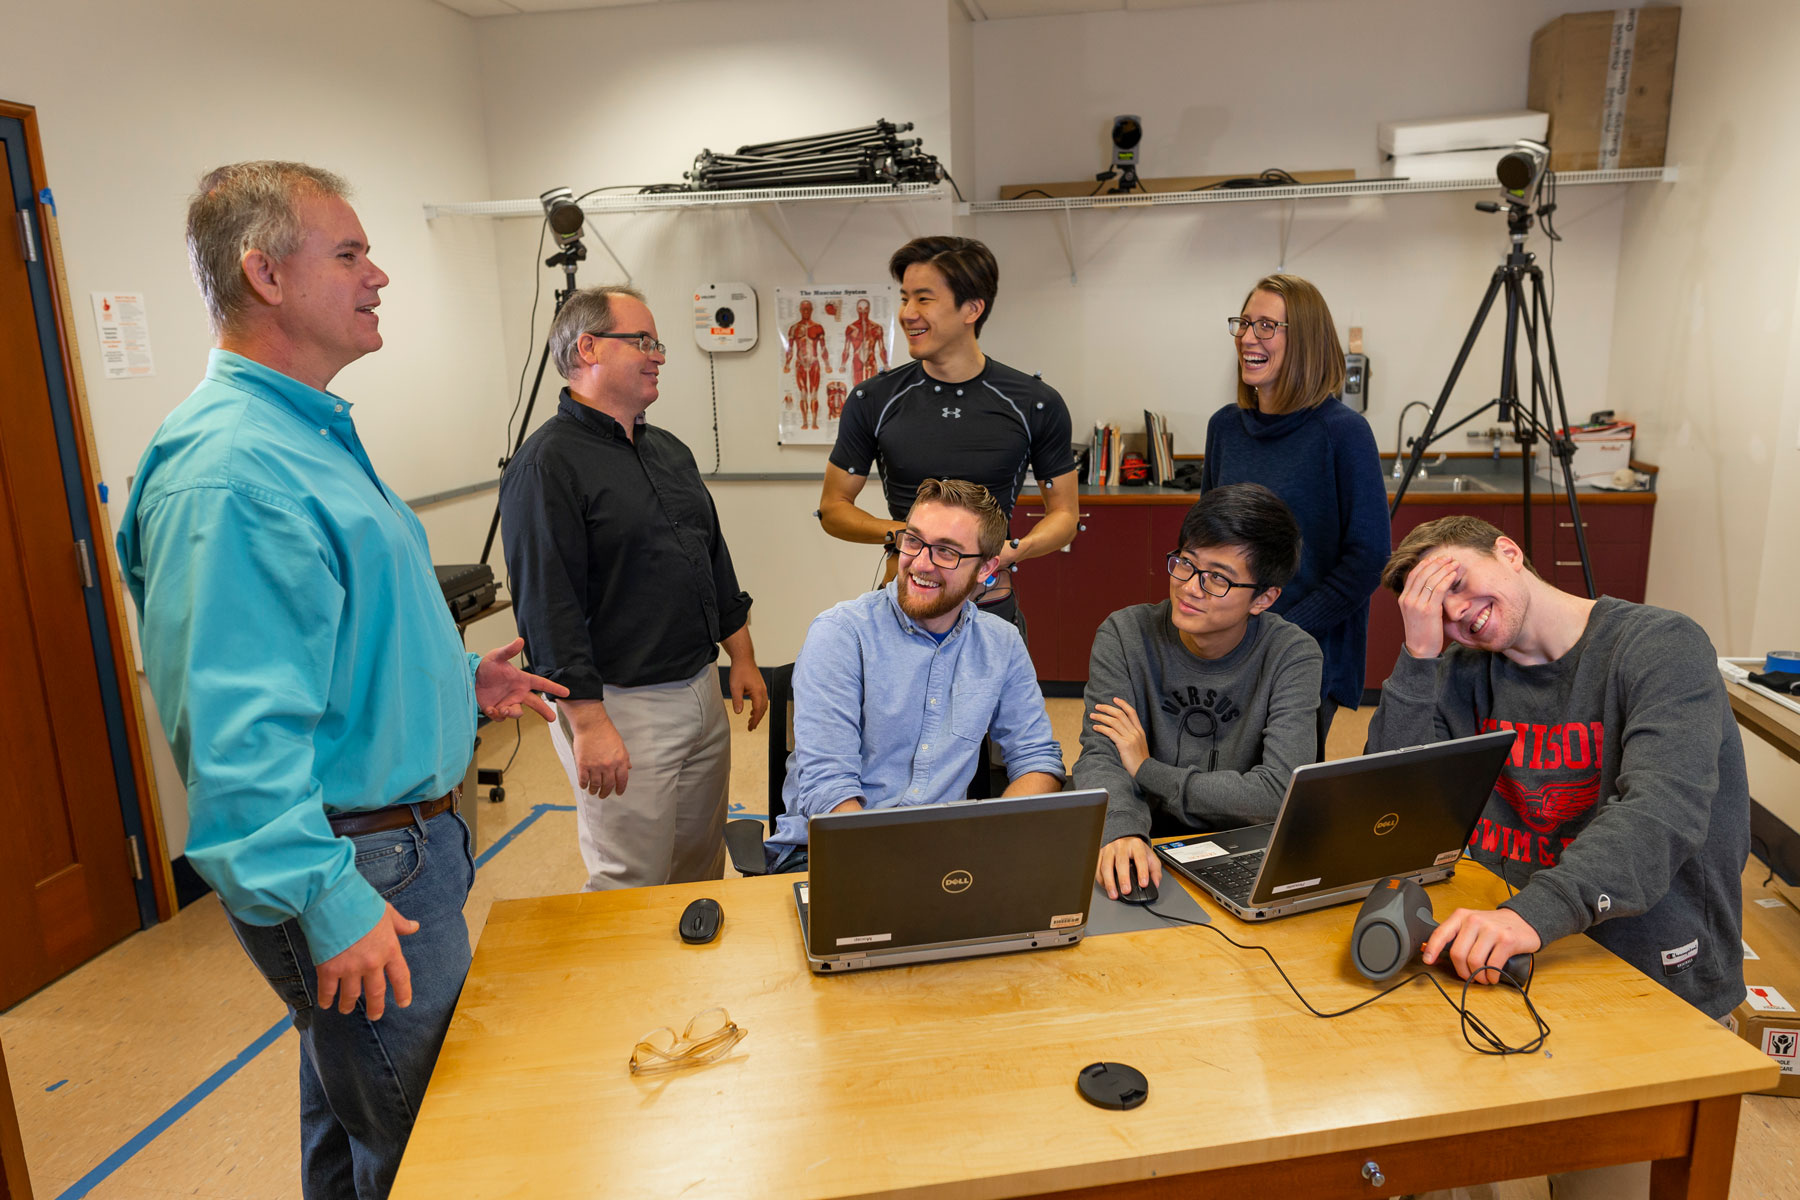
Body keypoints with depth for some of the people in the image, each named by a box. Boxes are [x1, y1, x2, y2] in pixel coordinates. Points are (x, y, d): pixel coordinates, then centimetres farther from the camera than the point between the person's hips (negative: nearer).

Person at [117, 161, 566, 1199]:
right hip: (359, 862, -10)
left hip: (409, 831, 10)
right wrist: (328, 901, -27)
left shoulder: (311, 432, 12)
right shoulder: (230, 467, -23)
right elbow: (237, 725, -28)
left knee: (355, 1116, 28)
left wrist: (458, 679, 13)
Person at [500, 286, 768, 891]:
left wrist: (743, 658, 17)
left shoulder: (669, 450, 14)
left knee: (701, 871, 17)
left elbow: (715, 561, 20)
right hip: (621, 708, -8)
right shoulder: (547, 463, -12)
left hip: (702, 693, 8)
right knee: (633, 887, 2)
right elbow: (548, 607, -18)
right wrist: (589, 723, -22)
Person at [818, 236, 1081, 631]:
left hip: (992, 609, 0)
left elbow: (1064, 513, 6)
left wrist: (1013, 549, -15)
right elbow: (833, 508, 5)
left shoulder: (1035, 405, -3)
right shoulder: (873, 401, -1)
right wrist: (902, 533, -13)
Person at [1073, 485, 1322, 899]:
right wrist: (1122, 833, -33)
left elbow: (1281, 792, -16)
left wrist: (1148, 770, -12)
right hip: (1148, 853, 0)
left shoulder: (1293, 656, -7)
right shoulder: (1125, 635, -3)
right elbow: (1100, 758, -12)